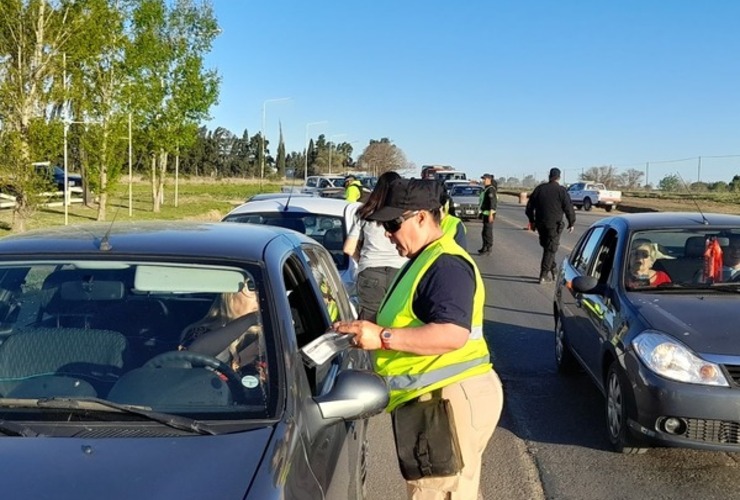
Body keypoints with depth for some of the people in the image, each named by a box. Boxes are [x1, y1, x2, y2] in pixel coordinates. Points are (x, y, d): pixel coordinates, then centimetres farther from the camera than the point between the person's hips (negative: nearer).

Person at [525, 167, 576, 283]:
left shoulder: (539, 189, 7)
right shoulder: (561, 191, -7)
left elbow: (529, 207, 12)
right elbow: (569, 208, -7)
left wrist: (532, 221, 23)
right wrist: (571, 223, 5)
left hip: (540, 224, 4)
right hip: (554, 225, -4)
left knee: (547, 248, 16)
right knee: (550, 249, 0)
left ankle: (552, 271, 21)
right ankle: (544, 275, -5)